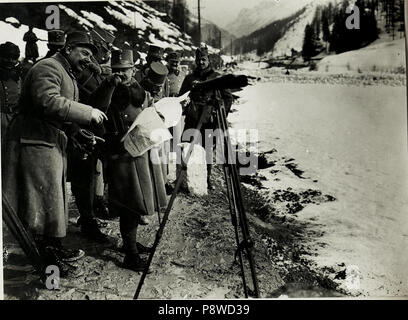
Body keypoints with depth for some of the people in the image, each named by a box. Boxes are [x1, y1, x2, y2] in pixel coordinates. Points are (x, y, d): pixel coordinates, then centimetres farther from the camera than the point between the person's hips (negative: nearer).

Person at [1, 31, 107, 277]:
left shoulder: (68, 74, 22)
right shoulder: (48, 68, -12)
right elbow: (48, 102, -28)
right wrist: (88, 113, -25)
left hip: (54, 143, 11)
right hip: (36, 143, -11)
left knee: (54, 198, 16)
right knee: (45, 199, -6)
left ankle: (56, 248, 28)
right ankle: (48, 259, 4)